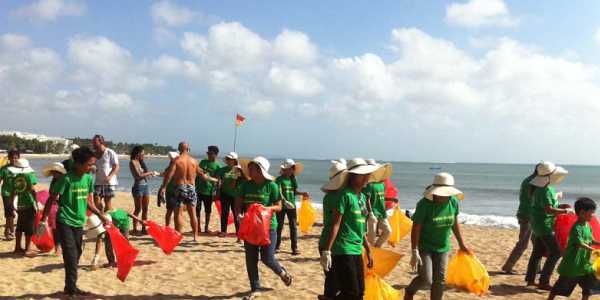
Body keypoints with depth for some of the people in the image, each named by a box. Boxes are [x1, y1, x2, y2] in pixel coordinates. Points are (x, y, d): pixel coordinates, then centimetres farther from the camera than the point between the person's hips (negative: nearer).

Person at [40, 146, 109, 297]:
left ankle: (70, 287, 24)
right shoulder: (67, 178, -17)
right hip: (65, 221, -6)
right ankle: (71, 288, 0)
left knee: (76, 255, 12)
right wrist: (44, 220, -13)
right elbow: (52, 199, -11)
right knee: (71, 255, -9)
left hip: (79, 222, 6)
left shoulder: (89, 178, 1)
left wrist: (101, 215, 7)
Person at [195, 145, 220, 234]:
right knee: (197, 209, 2)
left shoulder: (217, 166, -2)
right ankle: (198, 227, 12)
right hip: (199, 189, 3)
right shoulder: (203, 162, 10)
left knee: (208, 210, 6)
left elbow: (219, 181, -4)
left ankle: (206, 228, 16)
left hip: (209, 191, -3)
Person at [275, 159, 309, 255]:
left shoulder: (293, 179, 9)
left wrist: (302, 193, -3)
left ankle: (295, 248, 2)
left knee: (293, 226, 0)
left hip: (292, 206, 4)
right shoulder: (279, 179, -7)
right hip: (282, 206, -4)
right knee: (279, 226, 6)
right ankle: (276, 246, 18)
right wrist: (285, 201, -31)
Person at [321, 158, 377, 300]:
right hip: (343, 251, -8)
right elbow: (335, 224, -16)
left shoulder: (362, 197, 12)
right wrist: (327, 250, -20)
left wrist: (368, 251, 21)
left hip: (357, 251, 8)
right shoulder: (345, 195, -12)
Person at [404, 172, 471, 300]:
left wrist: (461, 244, 14)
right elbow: (415, 229, -20)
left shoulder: (453, 202, -8)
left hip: (442, 248, 5)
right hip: (424, 247, -5)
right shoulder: (424, 204, -22)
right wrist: (415, 253, -25)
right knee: (426, 280, -11)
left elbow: (455, 223, 9)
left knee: (440, 280, 6)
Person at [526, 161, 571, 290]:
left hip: (540, 223, 10)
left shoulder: (547, 187, 8)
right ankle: (544, 282, -4)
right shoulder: (545, 191, -24)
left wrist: (556, 196, 23)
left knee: (538, 251, 15)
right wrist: (566, 211, -24)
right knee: (555, 252, -6)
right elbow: (549, 209, -32)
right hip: (544, 224, -10)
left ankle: (530, 279, 23)